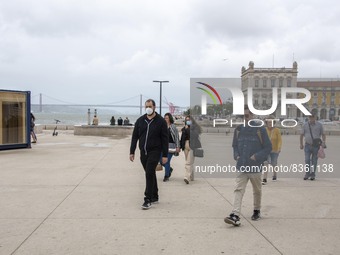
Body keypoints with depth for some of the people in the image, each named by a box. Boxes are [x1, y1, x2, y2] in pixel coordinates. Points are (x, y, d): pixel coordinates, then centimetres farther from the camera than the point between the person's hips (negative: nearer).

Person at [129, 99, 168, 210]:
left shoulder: (161, 121, -4)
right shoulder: (140, 120, 6)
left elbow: (165, 139, -4)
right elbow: (135, 137, 9)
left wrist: (165, 155, -8)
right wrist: (132, 152, 4)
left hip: (155, 151, -4)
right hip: (143, 152, 5)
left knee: (149, 173, -14)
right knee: (150, 174, 13)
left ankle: (148, 200, -10)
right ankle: (155, 196, 25)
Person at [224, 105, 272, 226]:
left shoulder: (260, 129, -6)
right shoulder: (238, 129, 6)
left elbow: (268, 147, -2)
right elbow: (235, 145, 19)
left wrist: (257, 157, -13)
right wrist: (236, 156, 1)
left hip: (255, 167, -2)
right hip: (241, 167, 3)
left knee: (257, 191, 15)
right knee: (238, 190, -9)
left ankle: (257, 211, 35)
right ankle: (235, 215, -15)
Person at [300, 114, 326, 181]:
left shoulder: (319, 125, -1)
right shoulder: (305, 125, 1)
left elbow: (323, 134, 3)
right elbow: (301, 135, 6)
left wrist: (324, 142, -13)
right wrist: (301, 144, 1)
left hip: (316, 146, -1)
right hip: (308, 145, 1)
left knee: (314, 161, 4)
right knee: (307, 160, -7)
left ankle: (313, 175, 12)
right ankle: (307, 174, 3)